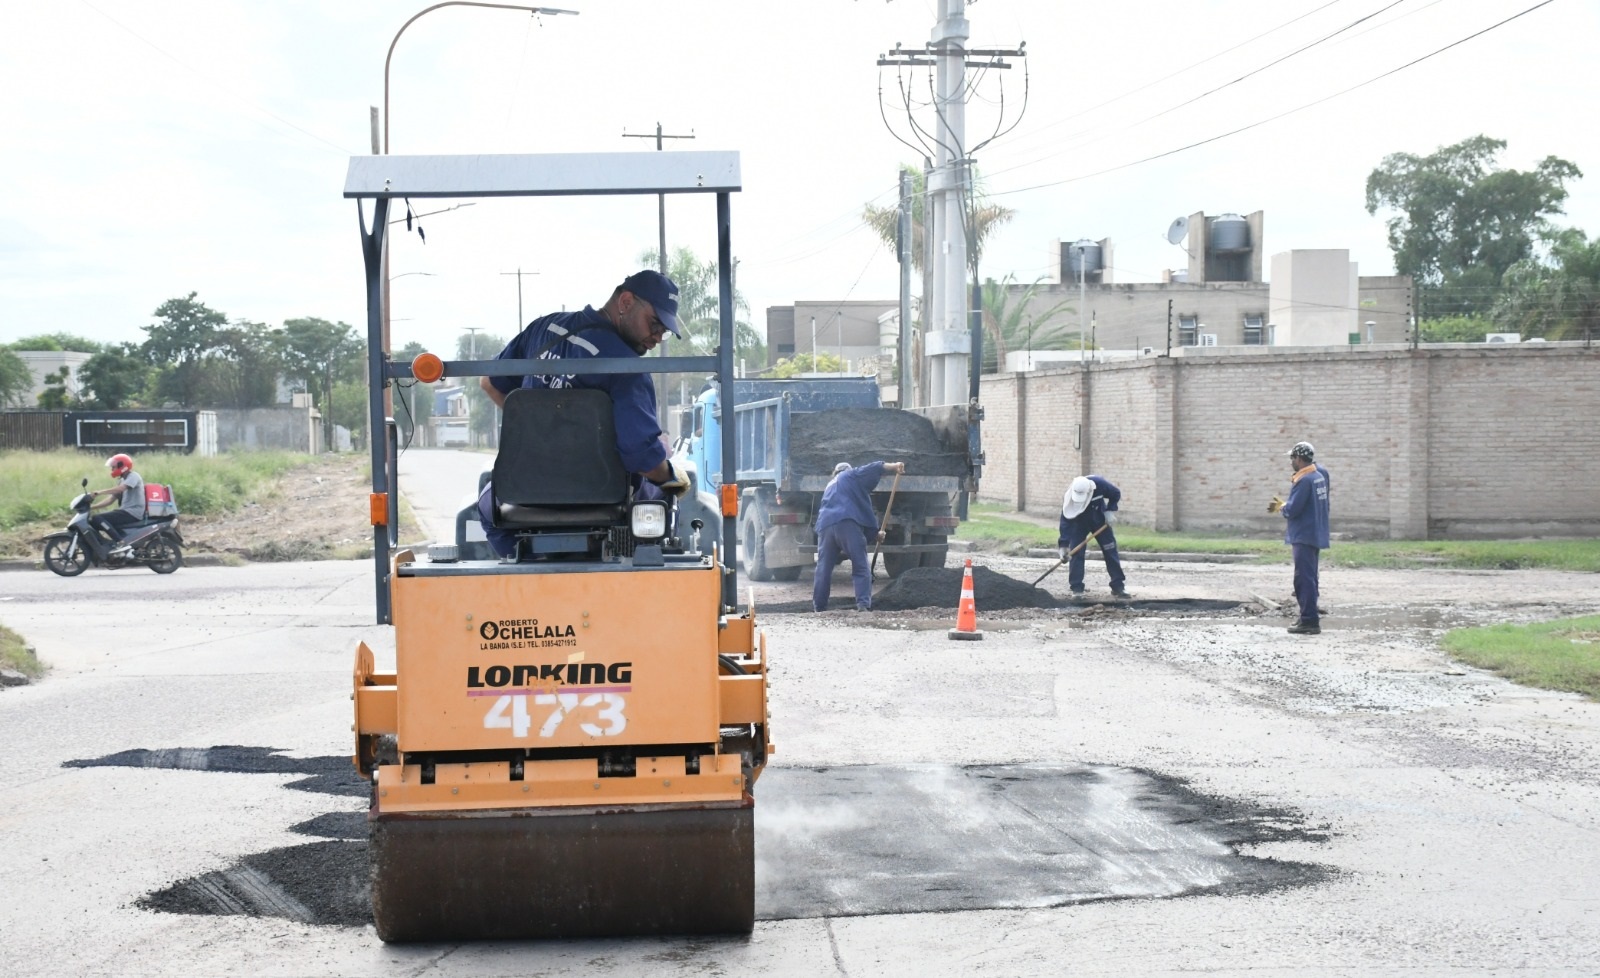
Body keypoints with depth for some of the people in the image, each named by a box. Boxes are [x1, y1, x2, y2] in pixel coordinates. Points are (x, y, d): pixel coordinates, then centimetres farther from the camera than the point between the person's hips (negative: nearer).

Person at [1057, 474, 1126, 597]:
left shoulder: (1100, 484, -32)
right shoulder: (1069, 498, -33)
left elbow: (1116, 494, -10)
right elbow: (1065, 521, -31)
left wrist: (1109, 510, -20)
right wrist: (1063, 545, -34)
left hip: (1099, 520, 1)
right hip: (1079, 524, -1)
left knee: (1110, 550, 0)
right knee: (1076, 553, -12)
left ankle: (1118, 585, 7)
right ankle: (1077, 588, -7)